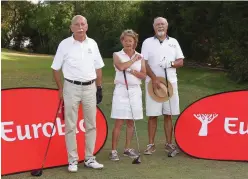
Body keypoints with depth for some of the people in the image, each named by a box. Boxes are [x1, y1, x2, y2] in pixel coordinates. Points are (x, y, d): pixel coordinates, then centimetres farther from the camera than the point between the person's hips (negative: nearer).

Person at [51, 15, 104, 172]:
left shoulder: (92, 44, 4)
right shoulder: (65, 44, -4)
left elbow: (98, 67, 11)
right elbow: (56, 68, 1)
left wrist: (99, 88, 8)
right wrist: (61, 90, -1)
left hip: (90, 87, 3)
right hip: (72, 87, -3)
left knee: (91, 124, 7)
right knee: (71, 125, 1)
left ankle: (90, 158, 18)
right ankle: (73, 160, 11)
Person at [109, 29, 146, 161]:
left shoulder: (140, 57, 10)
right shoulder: (117, 55, 3)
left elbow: (143, 75, 4)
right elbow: (120, 66, -18)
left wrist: (133, 71, -12)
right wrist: (133, 59, -6)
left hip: (135, 91, 3)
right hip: (121, 90, -3)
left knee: (130, 122, 7)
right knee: (119, 122, -5)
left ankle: (127, 149, 17)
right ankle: (113, 150, 1)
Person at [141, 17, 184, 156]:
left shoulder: (173, 42, 11)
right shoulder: (148, 42, 3)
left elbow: (181, 62, 10)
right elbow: (144, 63, -4)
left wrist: (170, 64, -11)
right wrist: (154, 79, -14)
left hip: (170, 82, 2)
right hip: (153, 82, -2)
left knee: (168, 114, 5)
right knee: (152, 115, 0)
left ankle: (169, 143, 14)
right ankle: (151, 144, 7)